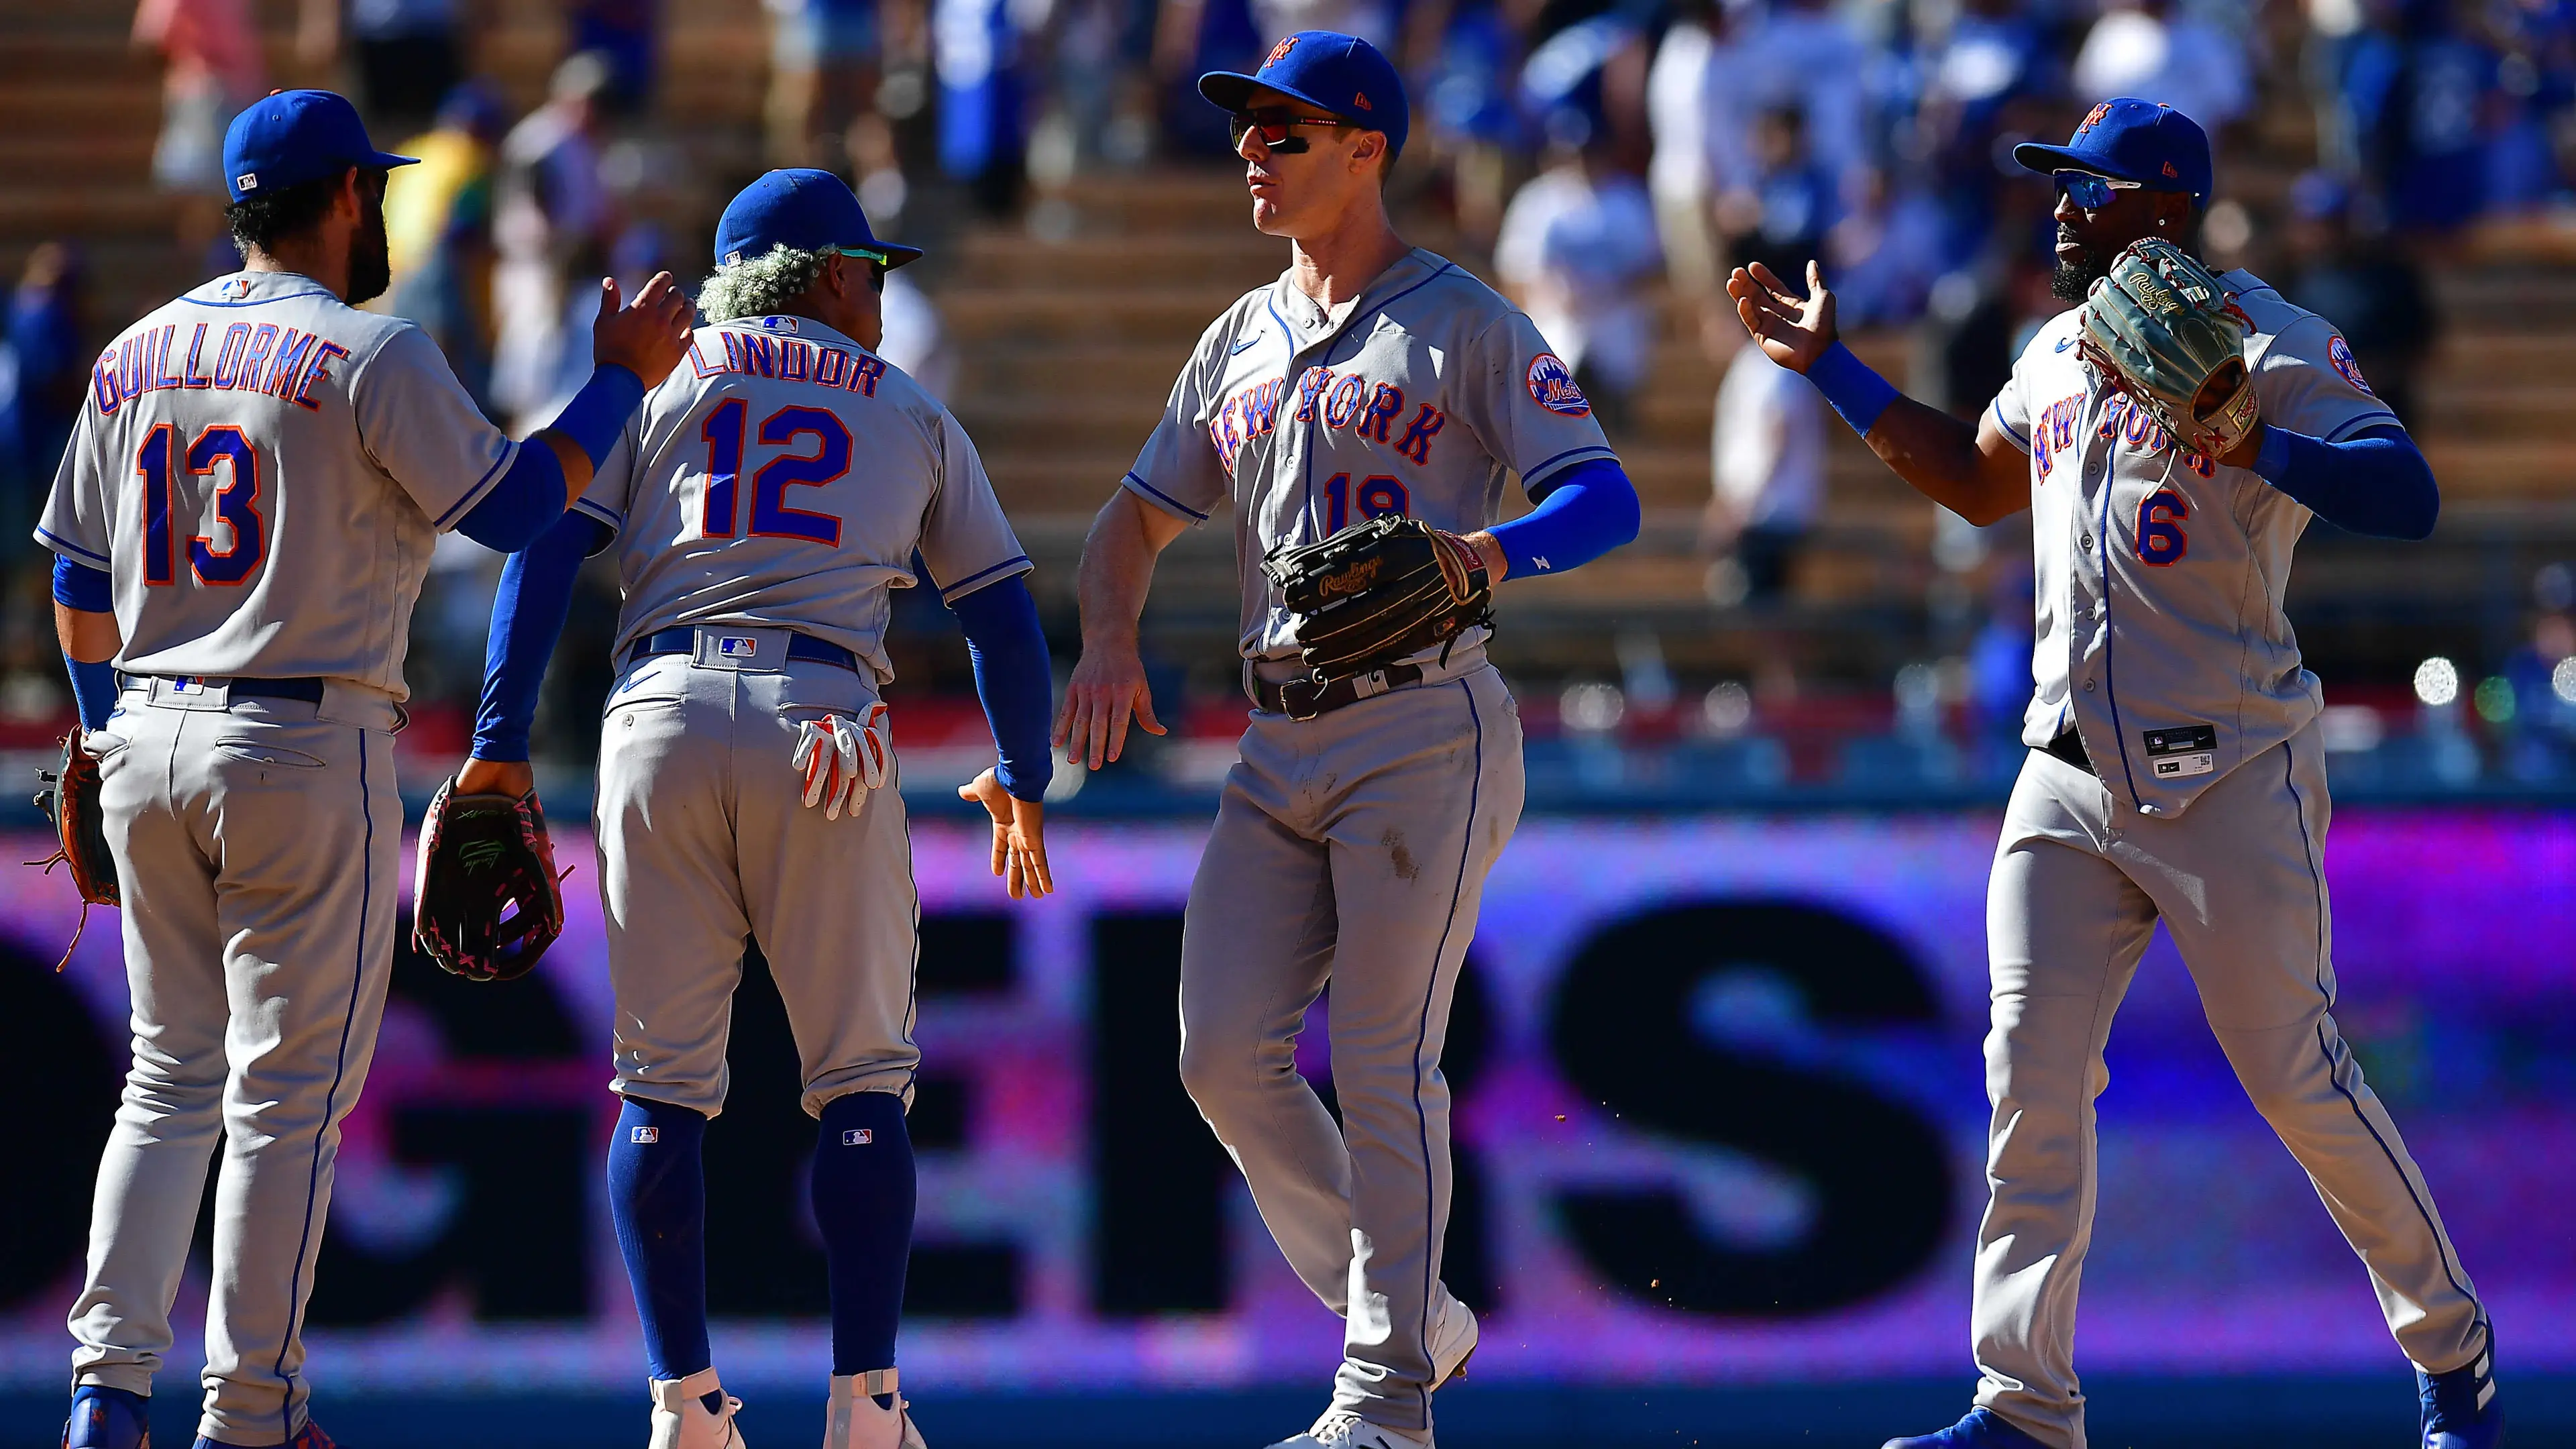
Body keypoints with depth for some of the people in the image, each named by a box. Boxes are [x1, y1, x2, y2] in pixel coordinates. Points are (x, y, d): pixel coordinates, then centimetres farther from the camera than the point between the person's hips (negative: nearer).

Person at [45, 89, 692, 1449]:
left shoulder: (134, 357, 10)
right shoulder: (368, 354, -10)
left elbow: (80, 582, 16)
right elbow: (515, 506, -8)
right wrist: (623, 379, 3)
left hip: (148, 748, 6)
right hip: (307, 752, -6)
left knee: (170, 1081, 13)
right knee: (289, 1096, 0)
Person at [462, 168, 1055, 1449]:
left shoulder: (656, 387, 18)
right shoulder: (911, 416, 20)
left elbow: (546, 550, 4)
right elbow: (1004, 616, 20)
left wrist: (500, 743, 1)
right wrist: (1021, 780, 34)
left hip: (661, 716, 1)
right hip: (823, 722, -1)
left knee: (662, 1082, 5)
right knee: (860, 1078, 5)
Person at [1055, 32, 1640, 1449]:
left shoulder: (1464, 325, -2)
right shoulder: (1240, 344, 18)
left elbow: (1606, 498, -11)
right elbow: (1138, 519, 21)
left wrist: (1474, 555, -31)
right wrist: (1109, 641, -1)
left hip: (1424, 733, -7)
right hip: (1280, 746, 7)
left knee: (1384, 1065, -10)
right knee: (1224, 1053, -2)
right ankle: (1412, 1317, 13)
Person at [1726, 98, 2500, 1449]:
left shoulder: (2270, 345, -10)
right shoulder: (2057, 355, 15)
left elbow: (2408, 496, -22)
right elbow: (1978, 481, 33)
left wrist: (2250, 445, -36)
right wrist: (1832, 370, 28)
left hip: (2226, 778, -7)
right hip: (2069, 776, 7)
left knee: (2296, 1080, -3)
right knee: (2030, 1084, -2)